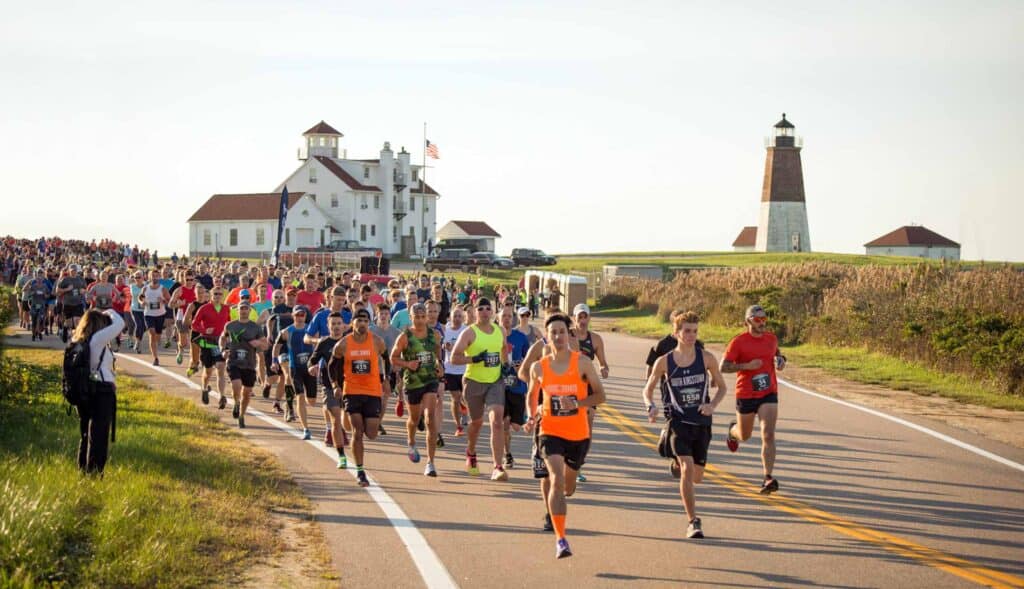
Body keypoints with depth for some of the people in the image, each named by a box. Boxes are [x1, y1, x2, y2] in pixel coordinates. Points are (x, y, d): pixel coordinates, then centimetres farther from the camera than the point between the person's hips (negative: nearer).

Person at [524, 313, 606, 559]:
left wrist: (577, 403, -20)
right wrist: (533, 417, 1)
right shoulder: (539, 368, 0)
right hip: (550, 432, -1)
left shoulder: (582, 363, -6)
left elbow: (600, 395, -4)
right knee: (556, 480, -21)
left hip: (578, 434, 1)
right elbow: (532, 396, 18)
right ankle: (560, 539, -17)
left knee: (568, 487, 17)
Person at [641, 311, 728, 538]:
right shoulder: (664, 362, -2)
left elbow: (722, 387, 11)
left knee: (696, 476, 9)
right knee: (687, 469, -19)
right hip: (678, 421, -3)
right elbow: (648, 390, 9)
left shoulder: (706, 358, 0)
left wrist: (713, 405, -8)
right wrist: (651, 407, -12)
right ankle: (693, 522, -12)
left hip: (702, 422, 3)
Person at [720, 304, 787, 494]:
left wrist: (780, 360, 2)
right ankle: (732, 431, 57)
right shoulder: (739, 341, -11)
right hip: (746, 395, -2)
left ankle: (768, 479, -17)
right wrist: (747, 366, -25)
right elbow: (723, 366, -13)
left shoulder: (771, 338, 3)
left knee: (768, 436, -15)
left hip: (769, 394, 2)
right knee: (745, 436, 18)